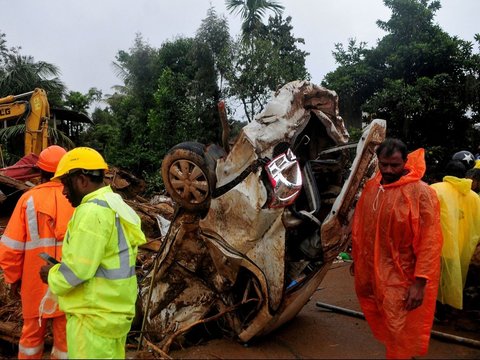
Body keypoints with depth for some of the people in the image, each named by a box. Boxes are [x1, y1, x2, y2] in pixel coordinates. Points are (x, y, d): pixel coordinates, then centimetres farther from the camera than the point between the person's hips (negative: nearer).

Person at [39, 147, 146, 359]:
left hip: (94, 317, -9)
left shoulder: (92, 211, -20)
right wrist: (60, 267, 11)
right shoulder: (117, 206, 11)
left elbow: (78, 269, -22)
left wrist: (53, 276, -3)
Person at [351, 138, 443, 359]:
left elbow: (430, 241, -17)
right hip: (372, 272, 6)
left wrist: (420, 281, -20)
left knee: (400, 334, 4)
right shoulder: (370, 188, 2)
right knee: (381, 323, 24)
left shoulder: (420, 193, -15)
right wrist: (357, 260, 15)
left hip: (402, 278, -6)